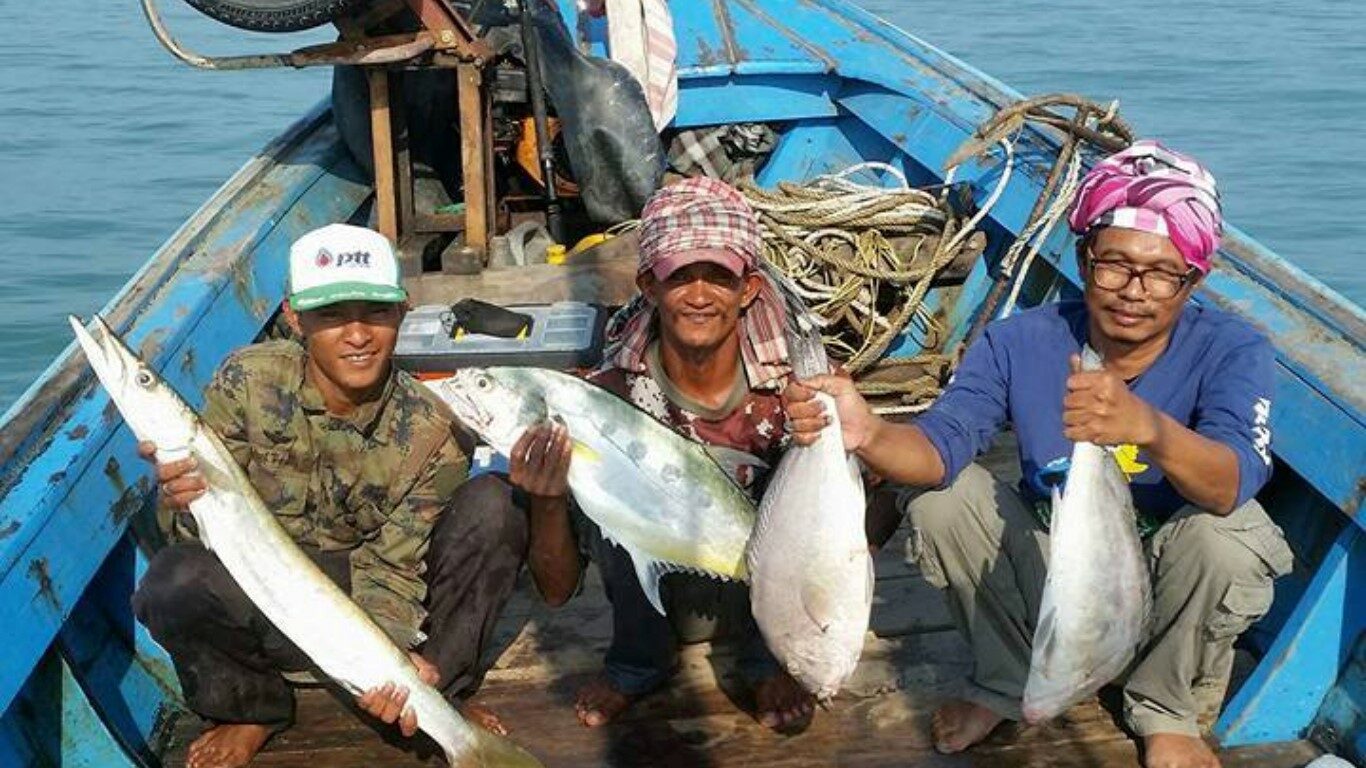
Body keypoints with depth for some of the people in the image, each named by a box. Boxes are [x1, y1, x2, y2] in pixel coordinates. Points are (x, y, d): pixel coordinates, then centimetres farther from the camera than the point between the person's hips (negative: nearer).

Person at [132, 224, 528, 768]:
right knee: (172, 583, -35)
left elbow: (392, 567, -15)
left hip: (364, 590, 1)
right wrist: (184, 503, -38)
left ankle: (439, 695, -3)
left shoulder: (429, 434, -16)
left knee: (490, 512, -23)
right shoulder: (249, 381, -16)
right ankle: (247, 707, 0)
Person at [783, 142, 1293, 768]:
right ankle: (1008, 682, 5)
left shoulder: (1232, 353, -20)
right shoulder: (1021, 342, -13)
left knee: (1222, 532, -33)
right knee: (937, 495, -19)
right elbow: (941, 443, -26)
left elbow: (1232, 484, -38)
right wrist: (866, 433, -49)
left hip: (1163, 593, -2)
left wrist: (1149, 429, -60)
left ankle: (1164, 708, -1)